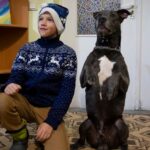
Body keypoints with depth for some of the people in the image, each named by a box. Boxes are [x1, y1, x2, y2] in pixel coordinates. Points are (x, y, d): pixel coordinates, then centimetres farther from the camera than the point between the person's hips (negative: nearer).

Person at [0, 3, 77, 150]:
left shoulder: (67, 53, -4)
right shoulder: (27, 48, 3)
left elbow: (67, 91, -9)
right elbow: (16, 75, -3)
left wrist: (51, 121, -19)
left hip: (50, 108, -2)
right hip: (25, 102, 2)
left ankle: (44, 137, 12)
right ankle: (21, 136, -1)